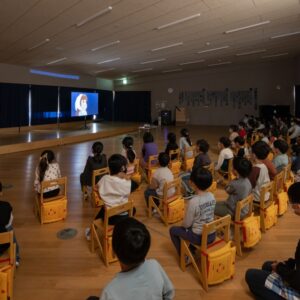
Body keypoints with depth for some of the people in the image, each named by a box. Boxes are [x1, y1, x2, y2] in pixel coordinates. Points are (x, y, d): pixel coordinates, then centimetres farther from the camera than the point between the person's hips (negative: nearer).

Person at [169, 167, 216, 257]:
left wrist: (183, 223, 7)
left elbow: (186, 224, -16)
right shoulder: (211, 196, -7)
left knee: (173, 230, 15)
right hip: (212, 235, 6)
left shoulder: (193, 201, -27)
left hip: (199, 237, -6)